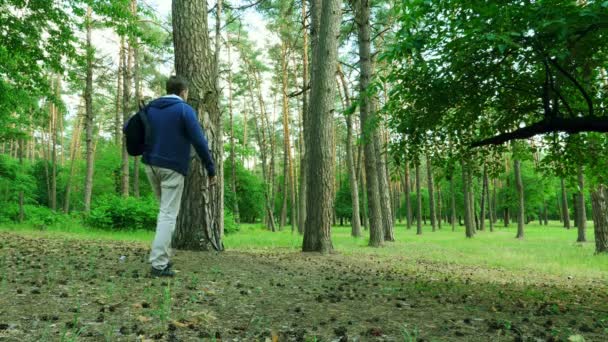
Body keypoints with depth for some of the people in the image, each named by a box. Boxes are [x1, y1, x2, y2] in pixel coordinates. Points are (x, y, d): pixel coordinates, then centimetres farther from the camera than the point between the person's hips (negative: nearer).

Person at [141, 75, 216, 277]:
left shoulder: (150, 108, 13)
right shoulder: (185, 110, -5)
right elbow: (199, 142, -12)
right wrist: (211, 169, -8)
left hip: (151, 165, 6)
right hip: (173, 168, -6)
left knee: (165, 210, 20)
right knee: (168, 215, -5)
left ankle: (163, 256, 17)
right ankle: (159, 264, -8)